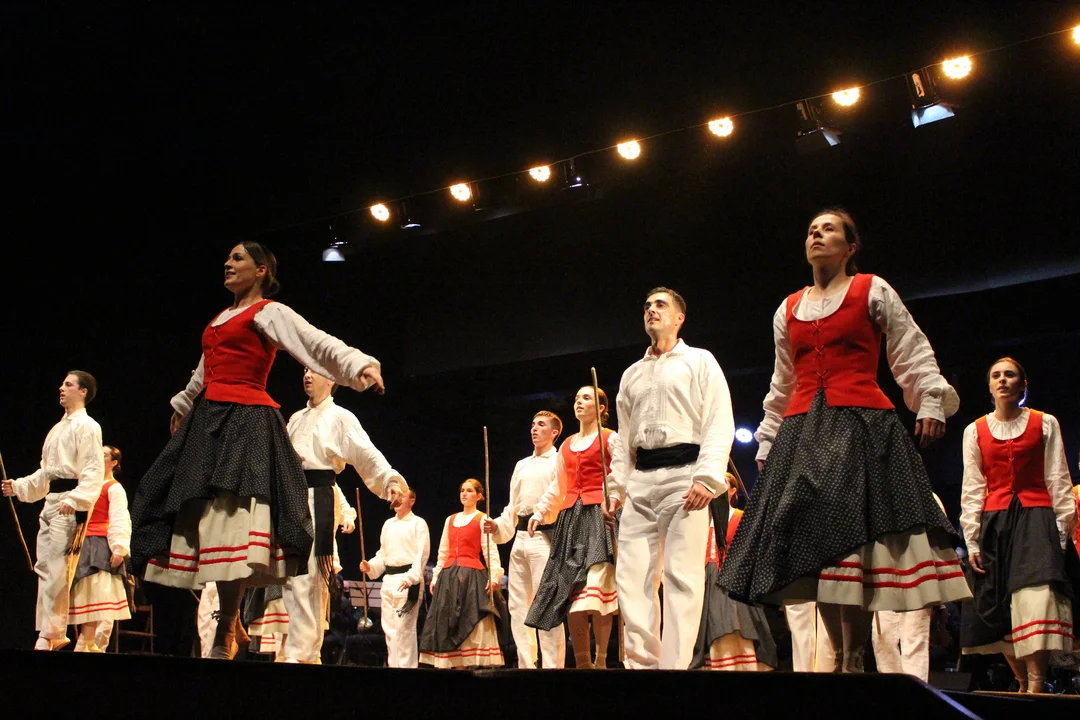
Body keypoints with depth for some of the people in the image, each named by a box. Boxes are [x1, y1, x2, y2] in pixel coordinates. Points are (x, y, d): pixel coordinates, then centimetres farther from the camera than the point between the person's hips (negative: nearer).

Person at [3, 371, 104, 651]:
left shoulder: (87, 426, -6)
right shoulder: (58, 428, 22)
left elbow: (93, 472, -15)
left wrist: (74, 499, -26)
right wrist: (18, 486, 18)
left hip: (69, 505, -9)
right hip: (50, 501, 9)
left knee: (56, 569, -13)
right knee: (44, 568, 7)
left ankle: (51, 635, -11)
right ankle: (49, 631, 12)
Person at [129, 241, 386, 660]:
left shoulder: (269, 312, 0)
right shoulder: (221, 319, 23)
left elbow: (319, 343, -14)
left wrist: (361, 364, -31)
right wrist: (182, 405, 53)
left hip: (246, 422, -9)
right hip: (209, 421, 9)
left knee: (230, 521, -17)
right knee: (203, 517, 4)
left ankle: (225, 638, -14)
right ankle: (227, 622, 10)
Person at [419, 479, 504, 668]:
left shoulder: (482, 519, 1)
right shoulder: (450, 520, 18)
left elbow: (491, 551, -7)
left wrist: (494, 576, -19)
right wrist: (435, 577, 12)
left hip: (472, 576, -6)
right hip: (449, 576, 6)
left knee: (472, 624, -10)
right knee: (448, 624, 2)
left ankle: (471, 664, -11)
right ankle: (452, 664, 4)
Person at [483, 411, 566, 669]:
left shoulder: (559, 461, 3)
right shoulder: (521, 465, 24)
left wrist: (542, 513, -25)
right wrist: (498, 525, 9)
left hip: (544, 536, -8)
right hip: (520, 537, 8)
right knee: (518, 605, 6)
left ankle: (552, 666, -10)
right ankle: (526, 665, 10)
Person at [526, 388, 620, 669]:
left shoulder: (610, 439, 3)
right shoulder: (567, 445, 22)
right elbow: (557, 487, 26)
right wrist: (539, 511, 16)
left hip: (598, 516, -6)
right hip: (570, 519, 6)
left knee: (597, 588, -16)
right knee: (570, 592, -1)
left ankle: (600, 660, -11)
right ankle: (581, 662, 2)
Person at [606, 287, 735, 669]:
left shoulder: (699, 361, 8)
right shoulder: (632, 374, 23)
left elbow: (720, 423, -3)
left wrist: (707, 477, -15)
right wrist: (617, 485, 11)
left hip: (683, 473, -5)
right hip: (641, 480, 5)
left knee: (681, 575, -10)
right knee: (632, 576, -3)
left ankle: (675, 664, -9)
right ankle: (643, 661, 1)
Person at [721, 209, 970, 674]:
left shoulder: (872, 290, 9)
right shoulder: (788, 309, 20)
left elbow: (913, 352, 4)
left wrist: (931, 402, -10)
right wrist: (768, 440, 22)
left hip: (862, 427, -4)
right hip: (802, 434, 5)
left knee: (854, 538, -15)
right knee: (813, 541, -2)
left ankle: (853, 661, -13)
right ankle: (842, 659, 5)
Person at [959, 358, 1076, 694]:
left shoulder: (1045, 424, 8)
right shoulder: (975, 431, 12)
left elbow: (1059, 482, 5)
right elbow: (972, 490, 10)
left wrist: (1062, 532, -3)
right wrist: (972, 541, 3)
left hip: (1036, 518, -2)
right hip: (994, 523, 3)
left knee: (1036, 600, -20)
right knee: (998, 608, -1)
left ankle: (1036, 685, -22)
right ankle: (1023, 684, 12)